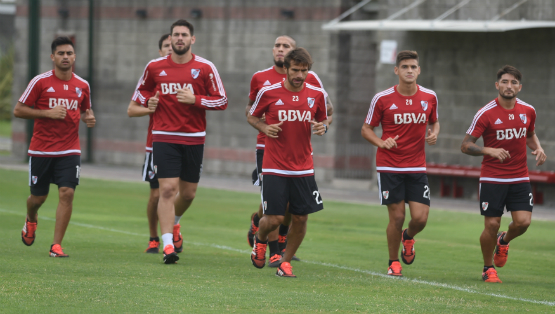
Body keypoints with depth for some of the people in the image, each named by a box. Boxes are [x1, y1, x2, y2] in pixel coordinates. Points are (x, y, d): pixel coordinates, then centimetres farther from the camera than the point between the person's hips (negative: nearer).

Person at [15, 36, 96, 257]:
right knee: (38, 196, 8)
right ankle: (31, 221, 45)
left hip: (70, 150, 2)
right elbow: (18, 110, -5)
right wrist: (48, 113, -16)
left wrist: (88, 117, -1)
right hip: (41, 149, -2)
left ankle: (56, 246, -9)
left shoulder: (82, 86, 6)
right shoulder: (40, 82, -6)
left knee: (67, 193, -14)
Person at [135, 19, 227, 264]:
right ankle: (168, 245, -12)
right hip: (164, 137, -1)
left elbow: (222, 101, -2)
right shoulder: (155, 67, 2)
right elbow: (143, 90, 20)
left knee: (188, 193, 10)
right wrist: (148, 101, -2)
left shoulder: (205, 68, -2)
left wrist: (195, 99, -16)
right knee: (168, 189, -13)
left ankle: (173, 223, 43)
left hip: (194, 138, 1)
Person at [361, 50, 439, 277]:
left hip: (417, 168, 2)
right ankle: (393, 262, 18)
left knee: (420, 217, -6)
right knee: (397, 217, -3)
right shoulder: (382, 99, -6)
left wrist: (434, 133, -4)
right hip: (389, 166, -2)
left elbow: (434, 122, 19)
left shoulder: (429, 97, 2)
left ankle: (408, 237, 30)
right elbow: (366, 129, 3)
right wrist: (382, 143, -16)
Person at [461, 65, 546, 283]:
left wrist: (538, 149, 1)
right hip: (492, 179, -3)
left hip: (520, 179, 3)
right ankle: (488, 268, 19)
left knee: (523, 222, -10)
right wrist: (490, 151, -26)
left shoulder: (528, 111, 3)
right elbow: (465, 146, -10)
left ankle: (504, 241, 25)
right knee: (492, 225, -4)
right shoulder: (486, 114, -11)